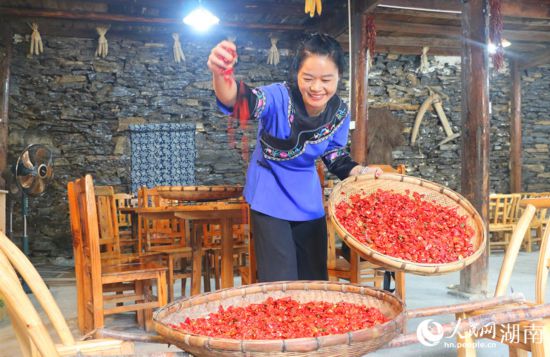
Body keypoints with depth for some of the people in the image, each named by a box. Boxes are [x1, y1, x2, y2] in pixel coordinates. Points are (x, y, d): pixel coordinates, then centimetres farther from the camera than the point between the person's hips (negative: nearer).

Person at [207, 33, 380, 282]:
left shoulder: (339, 113, -10)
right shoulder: (280, 98, -26)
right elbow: (240, 101, -46)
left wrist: (360, 171, -12)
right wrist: (220, 75, -67)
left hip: (309, 203, 5)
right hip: (270, 201, -4)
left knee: (315, 279, 16)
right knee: (279, 285, -1)